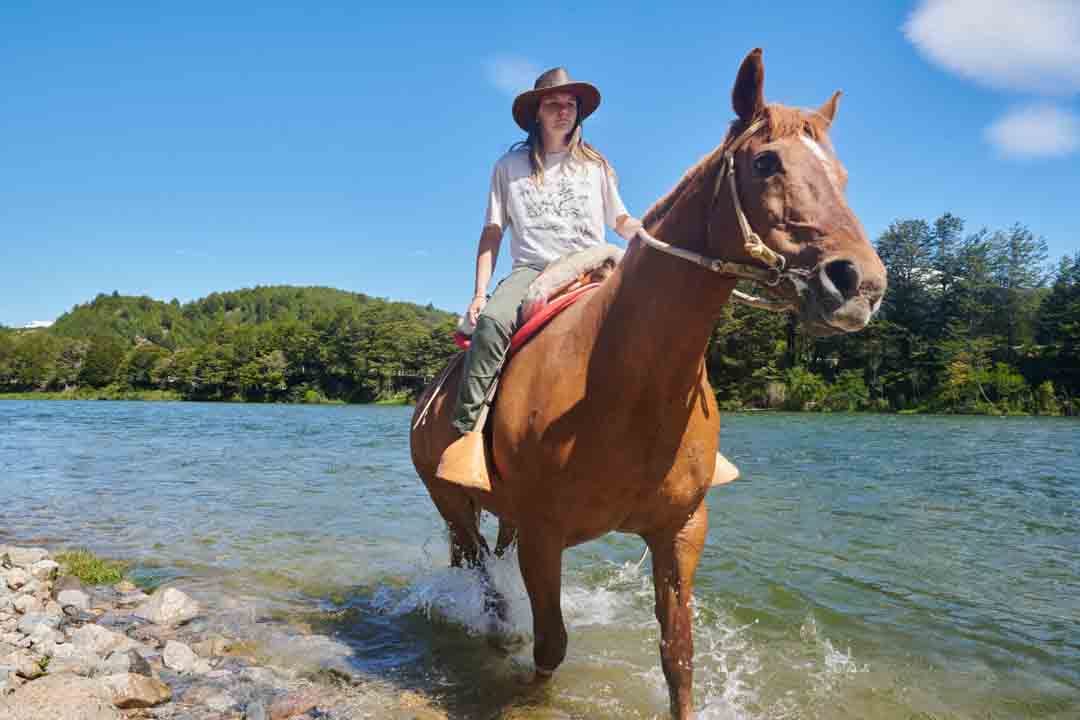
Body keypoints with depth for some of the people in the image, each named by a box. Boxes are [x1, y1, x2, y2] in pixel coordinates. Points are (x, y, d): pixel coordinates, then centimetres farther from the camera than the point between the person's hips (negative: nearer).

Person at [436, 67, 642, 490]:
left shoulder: (596, 165, 18)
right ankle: (467, 431, -34)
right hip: (531, 270, -1)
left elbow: (621, 222, 21)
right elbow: (492, 233, 11)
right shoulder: (510, 166, 14)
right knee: (492, 321, -35)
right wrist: (480, 291, 0)